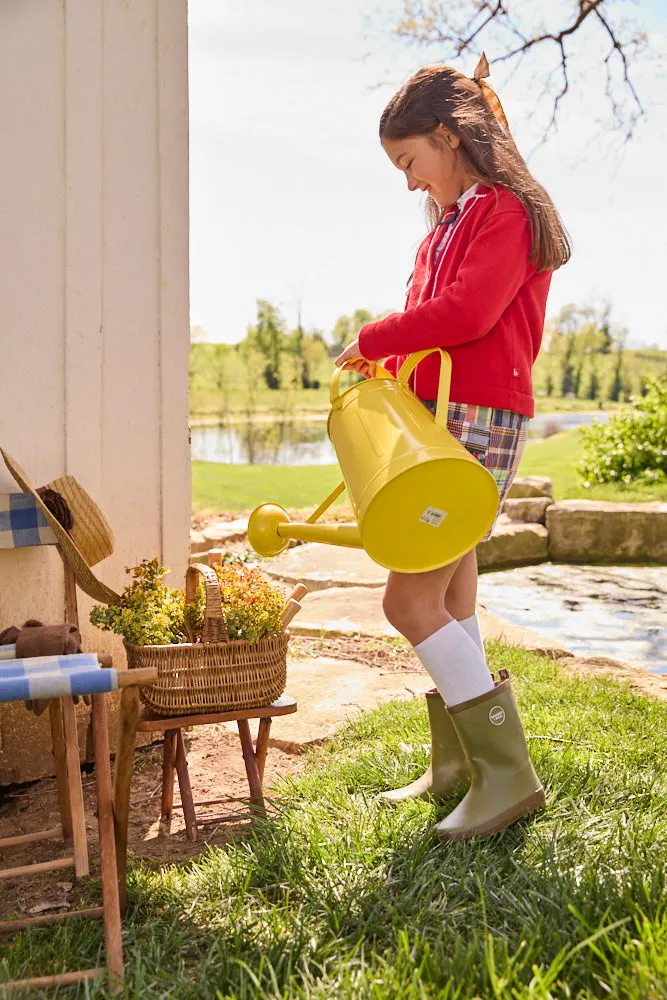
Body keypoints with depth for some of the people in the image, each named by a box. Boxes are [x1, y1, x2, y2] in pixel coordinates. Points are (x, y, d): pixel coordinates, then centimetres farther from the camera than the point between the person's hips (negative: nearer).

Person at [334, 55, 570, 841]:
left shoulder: (507, 212, -9)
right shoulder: (449, 226, 21)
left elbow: (466, 311, -21)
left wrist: (373, 340, -10)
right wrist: (387, 368, 4)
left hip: (479, 422, -10)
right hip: (435, 421, 10)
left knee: (411, 602, -14)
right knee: (451, 601, 12)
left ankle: (508, 776, -6)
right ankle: (457, 766, 23)